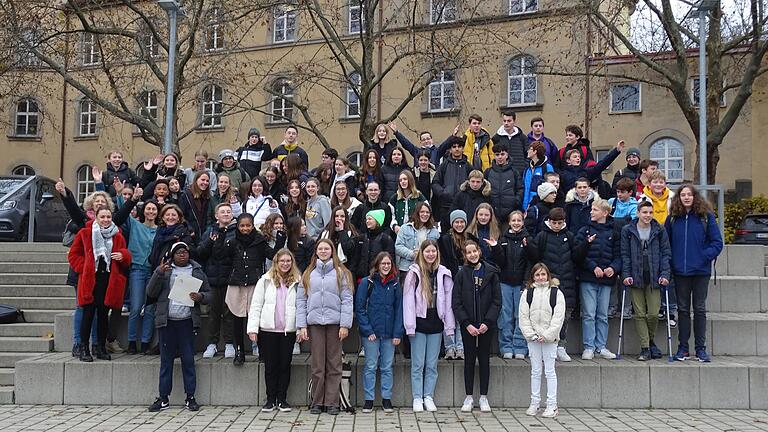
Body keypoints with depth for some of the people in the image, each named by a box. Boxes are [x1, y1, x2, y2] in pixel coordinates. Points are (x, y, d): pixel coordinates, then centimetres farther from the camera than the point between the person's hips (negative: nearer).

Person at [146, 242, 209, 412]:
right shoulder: (164, 269, 8)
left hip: (187, 322, 0)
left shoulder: (197, 271, 10)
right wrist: (159, 273, -13)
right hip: (167, 321, 0)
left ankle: (190, 397, 9)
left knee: (188, 360, 2)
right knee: (166, 360, 5)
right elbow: (151, 293, 0)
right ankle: (163, 398, 11)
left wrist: (200, 297, -13)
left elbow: (208, 294, 10)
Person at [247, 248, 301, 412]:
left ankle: (282, 399, 18)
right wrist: (253, 328, -6)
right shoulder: (266, 280, 2)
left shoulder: (297, 282, 4)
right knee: (270, 366, 7)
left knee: (285, 365, 7)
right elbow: (255, 305, 1)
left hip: (289, 330, 1)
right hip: (268, 329, 0)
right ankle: (271, 399, 17)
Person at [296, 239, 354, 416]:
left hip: (334, 323, -1)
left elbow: (347, 300, 0)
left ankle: (332, 402, 8)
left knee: (334, 364, 2)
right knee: (317, 365, 3)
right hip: (315, 323, 1)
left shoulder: (341, 273, 6)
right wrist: (301, 326, -1)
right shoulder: (308, 274, 12)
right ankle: (317, 402, 12)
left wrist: (345, 325, -9)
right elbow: (301, 301, 8)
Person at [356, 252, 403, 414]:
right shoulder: (367, 283, -3)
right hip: (370, 332, -2)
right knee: (370, 367, 3)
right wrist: (367, 330, -11)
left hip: (389, 333, 2)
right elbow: (359, 308, -4)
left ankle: (386, 398, 17)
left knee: (387, 367, 8)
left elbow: (399, 310, 6)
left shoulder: (395, 285, 6)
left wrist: (398, 333, -2)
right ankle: (369, 399, 12)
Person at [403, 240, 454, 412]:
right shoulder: (414, 273, -3)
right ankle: (417, 398, 10)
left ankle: (429, 397, 16)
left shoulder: (443, 273, 5)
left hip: (436, 323, 3)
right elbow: (408, 300, -5)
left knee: (432, 364, 8)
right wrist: (410, 326, -11)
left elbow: (448, 300, 5)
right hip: (419, 322, -2)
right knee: (418, 364, 3)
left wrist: (449, 326, 1)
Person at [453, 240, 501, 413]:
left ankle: (484, 397, 16)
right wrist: (467, 324, -11)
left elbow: (497, 300, -1)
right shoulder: (461, 274, 0)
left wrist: (487, 322, -11)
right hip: (467, 325, 0)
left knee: (484, 359, 7)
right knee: (469, 360, 6)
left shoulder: (491, 273, 0)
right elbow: (456, 303, -2)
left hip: (486, 325, 0)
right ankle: (468, 397, 14)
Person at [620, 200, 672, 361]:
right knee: (640, 314, 2)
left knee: (653, 314, -2)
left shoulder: (660, 230, 4)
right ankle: (645, 348, 9)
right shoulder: (627, 231, 3)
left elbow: (666, 253, 3)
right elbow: (625, 255, 2)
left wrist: (665, 274, -7)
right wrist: (626, 274, -7)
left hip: (654, 277, 0)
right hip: (636, 278, 0)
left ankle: (650, 340, 24)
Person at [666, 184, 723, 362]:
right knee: (683, 309, 8)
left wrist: (704, 256, -14)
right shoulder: (672, 218, 5)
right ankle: (683, 347, 14)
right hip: (680, 271, 2)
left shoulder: (706, 216, -1)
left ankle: (701, 348, 12)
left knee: (700, 309, 4)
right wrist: (671, 262, -3)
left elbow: (717, 242, -1)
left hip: (701, 271, -2)